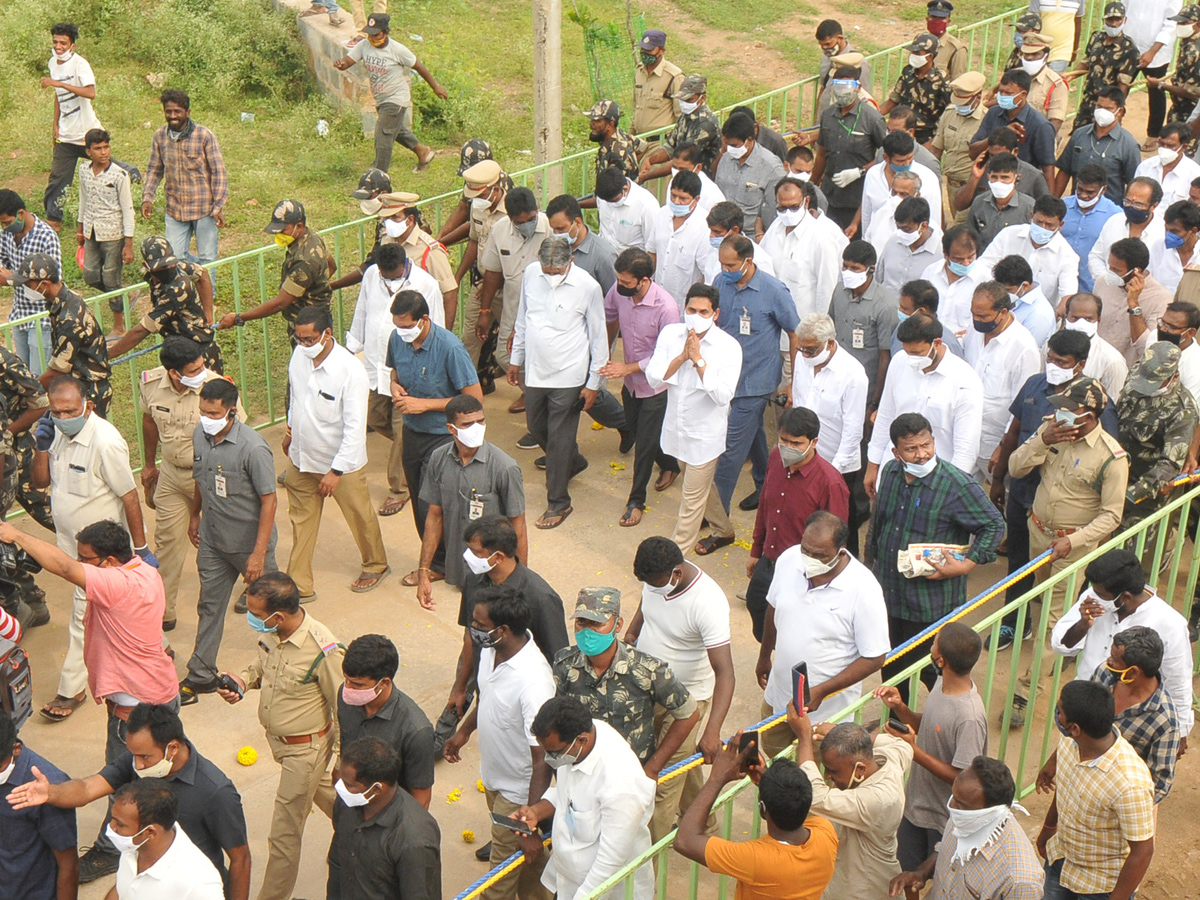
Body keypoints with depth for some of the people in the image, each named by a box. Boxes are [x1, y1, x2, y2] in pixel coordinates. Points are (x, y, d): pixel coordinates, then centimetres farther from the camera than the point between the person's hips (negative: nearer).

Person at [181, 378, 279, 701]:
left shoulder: (253, 448, -26)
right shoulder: (200, 435, -5)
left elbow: (269, 501, -22)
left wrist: (258, 554, -22)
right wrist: (195, 515, 24)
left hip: (249, 543, -5)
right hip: (213, 541, 5)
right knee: (209, 606, 11)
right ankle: (201, 675, 21)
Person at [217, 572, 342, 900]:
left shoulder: (323, 651, -34)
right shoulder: (269, 631, -13)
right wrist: (243, 681, -10)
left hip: (305, 748, -8)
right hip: (277, 738, 8)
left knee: (284, 834, 7)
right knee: (322, 793, 32)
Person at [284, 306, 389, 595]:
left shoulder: (351, 370, -26)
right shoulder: (299, 355, -8)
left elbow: (355, 427, -24)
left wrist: (336, 471, -23)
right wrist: (291, 428, 25)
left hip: (343, 462, -5)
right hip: (301, 459, 5)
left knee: (359, 517, 15)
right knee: (302, 521, 14)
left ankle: (376, 566, 39)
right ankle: (298, 584, 25)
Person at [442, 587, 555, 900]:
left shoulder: (533, 681, -37)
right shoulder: (491, 648, -11)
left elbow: (542, 756, -31)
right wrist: (464, 730, 23)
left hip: (518, 791, -8)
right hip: (492, 777, 8)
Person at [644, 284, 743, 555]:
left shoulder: (728, 347, -18)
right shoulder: (670, 334, -6)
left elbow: (723, 395, -27)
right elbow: (653, 378, -12)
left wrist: (699, 360, -28)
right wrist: (682, 356, -24)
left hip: (705, 434, -5)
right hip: (676, 428, 5)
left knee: (692, 497, 2)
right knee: (701, 486, 24)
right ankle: (723, 530, 47)